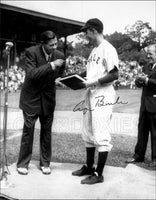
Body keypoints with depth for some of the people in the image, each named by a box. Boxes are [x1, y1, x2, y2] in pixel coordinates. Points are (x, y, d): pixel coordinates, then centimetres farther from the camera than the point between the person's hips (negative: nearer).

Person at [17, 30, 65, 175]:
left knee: (46, 131, 8)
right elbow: (31, 74, -26)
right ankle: (22, 163, 15)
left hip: (48, 98, 3)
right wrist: (51, 65, -30)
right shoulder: (31, 52, -14)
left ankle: (45, 163, 21)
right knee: (28, 130, 1)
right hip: (31, 97, -3)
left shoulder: (60, 55, -4)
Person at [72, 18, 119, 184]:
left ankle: (98, 174, 7)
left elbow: (114, 75, -17)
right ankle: (89, 166, 29)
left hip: (102, 97, -10)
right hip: (90, 96, 10)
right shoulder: (94, 50, 17)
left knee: (101, 136, -3)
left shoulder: (108, 49, -11)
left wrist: (93, 82, -19)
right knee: (88, 134, 15)